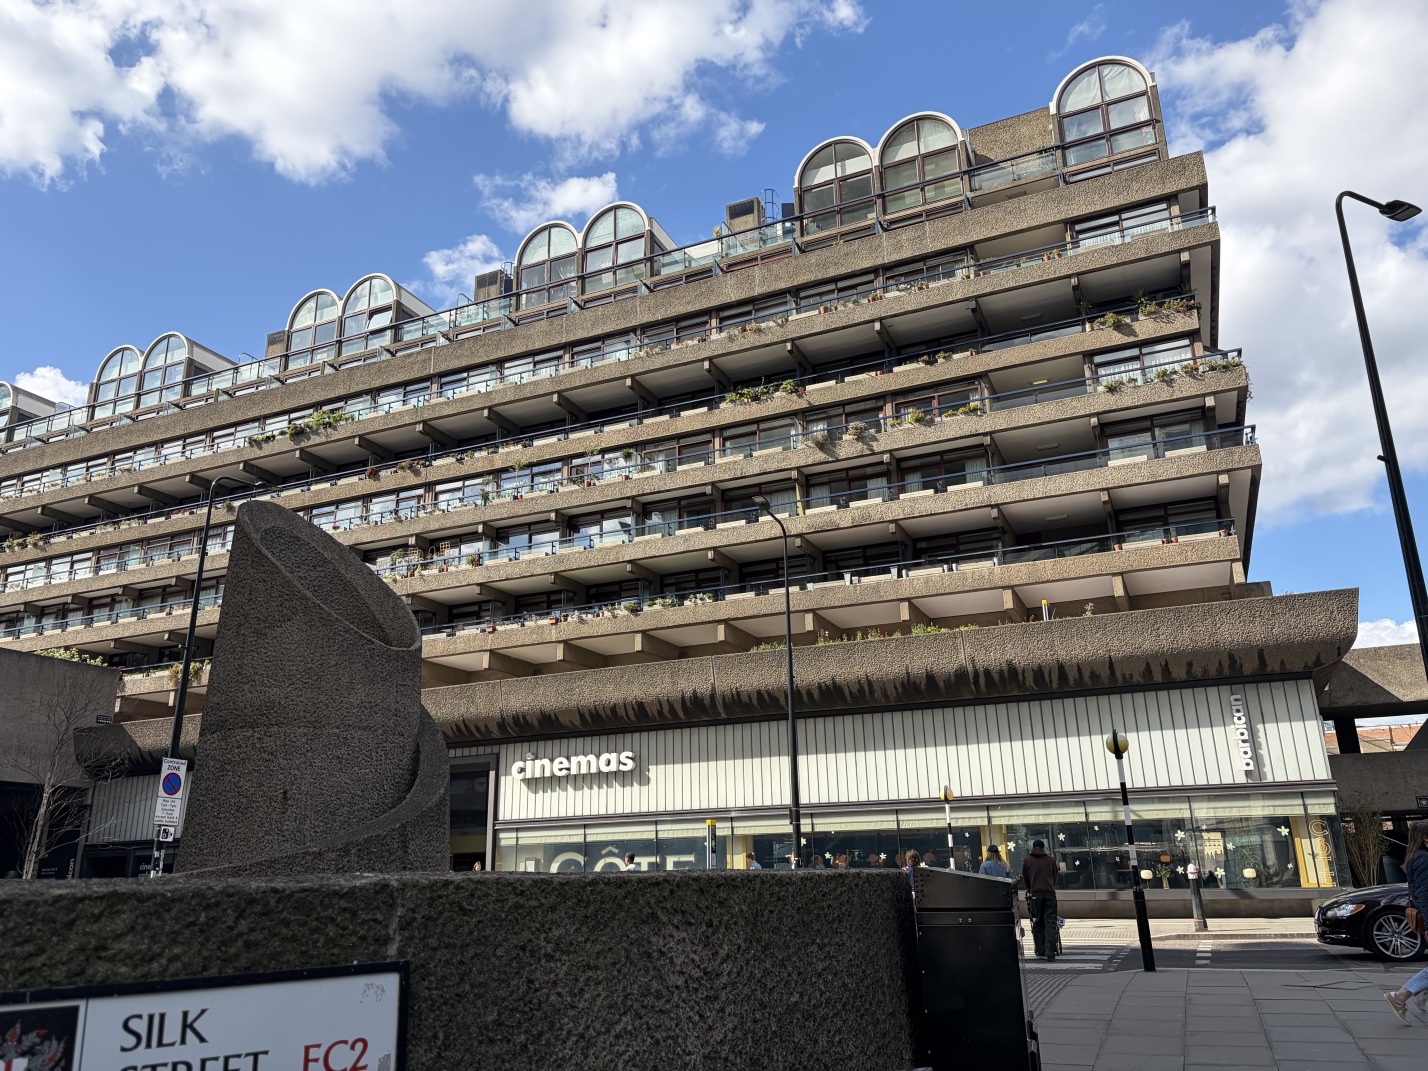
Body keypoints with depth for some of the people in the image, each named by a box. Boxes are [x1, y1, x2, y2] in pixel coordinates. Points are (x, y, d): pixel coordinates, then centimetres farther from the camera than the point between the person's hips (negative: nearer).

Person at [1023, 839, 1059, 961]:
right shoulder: (1051, 860, 9)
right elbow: (1055, 877, 16)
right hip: (1050, 894, 1)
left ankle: (1041, 951, 6)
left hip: (1035, 895, 0)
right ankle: (1050, 953, -7)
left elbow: (1025, 879, 12)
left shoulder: (1027, 861, 6)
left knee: (1037, 924, 8)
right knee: (1050, 923, 1)